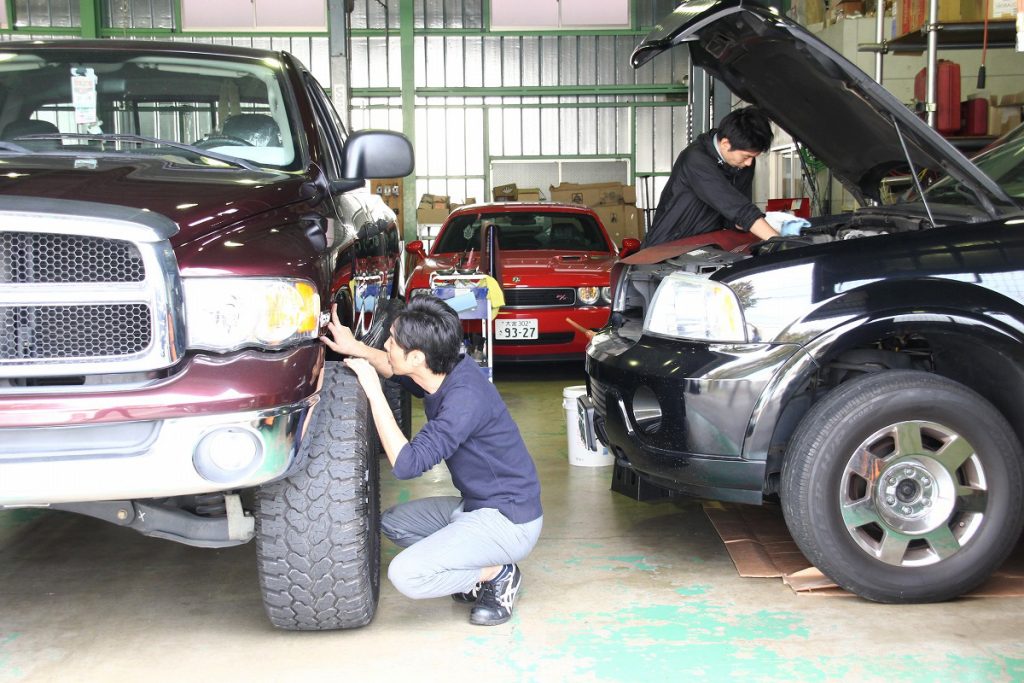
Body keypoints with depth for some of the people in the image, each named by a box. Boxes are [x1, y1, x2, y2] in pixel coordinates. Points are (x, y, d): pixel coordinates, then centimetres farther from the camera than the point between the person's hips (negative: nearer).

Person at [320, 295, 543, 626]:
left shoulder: (465, 397, -29)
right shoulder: (440, 373, -2)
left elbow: (406, 464, -30)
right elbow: (396, 369, 23)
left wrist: (374, 393, -26)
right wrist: (356, 348, 8)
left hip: (509, 520, -10)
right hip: (476, 506, 10)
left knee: (406, 575, -21)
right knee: (392, 523, 15)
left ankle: (497, 574, 0)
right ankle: (479, 569, 12)